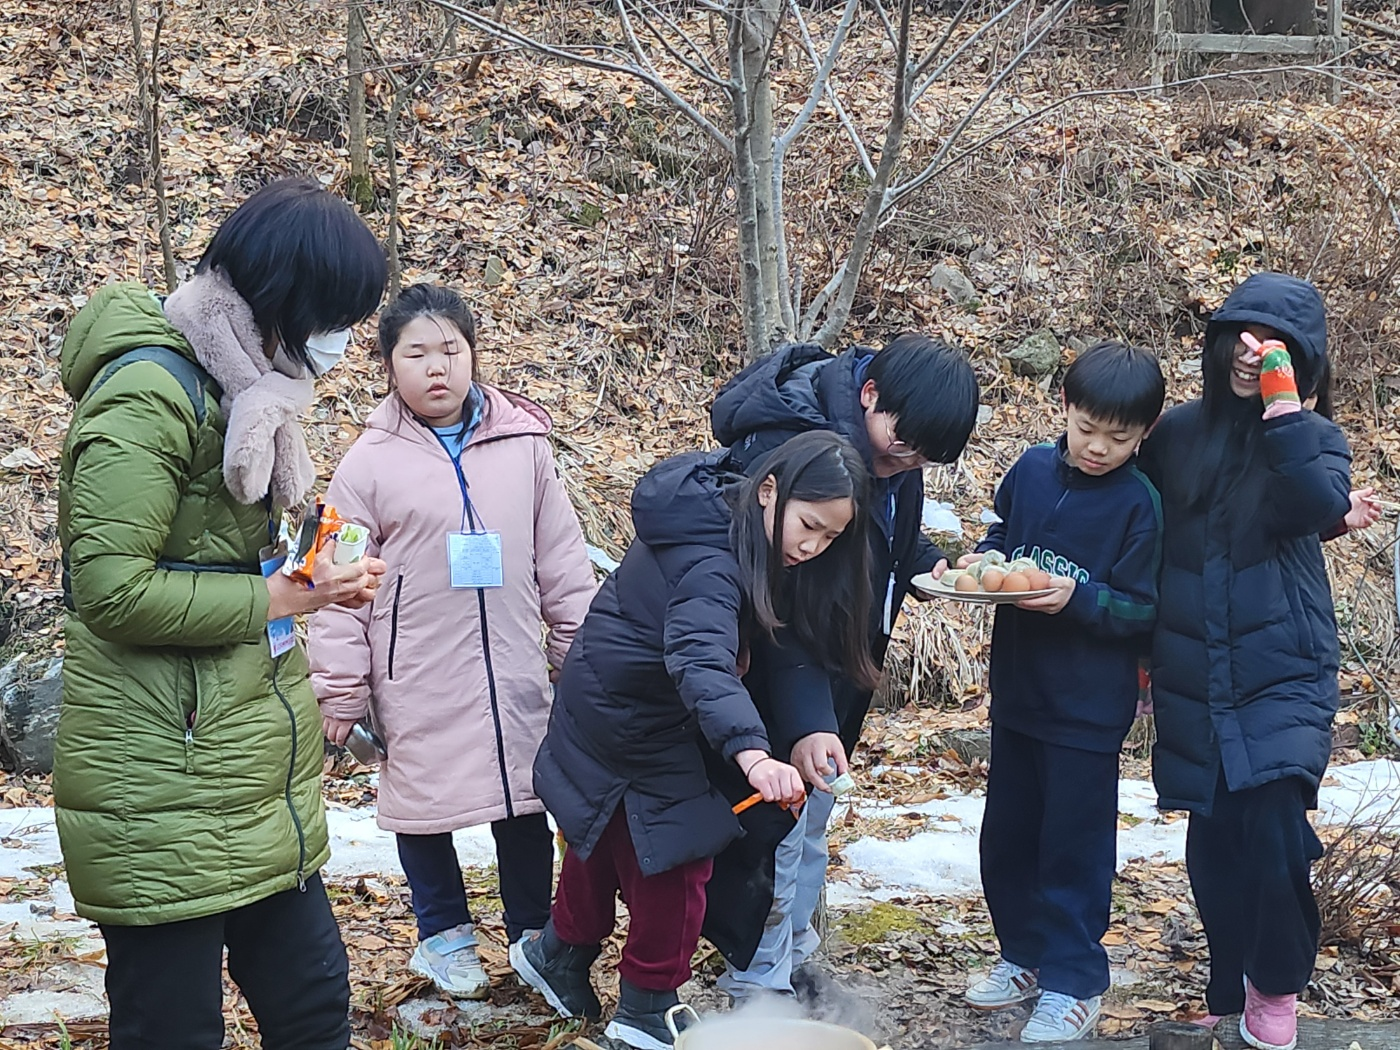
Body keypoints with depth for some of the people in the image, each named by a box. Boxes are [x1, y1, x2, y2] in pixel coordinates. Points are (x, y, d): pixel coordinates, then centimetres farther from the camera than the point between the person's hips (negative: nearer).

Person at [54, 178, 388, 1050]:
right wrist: (269, 600, -14)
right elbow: (111, 588, -23)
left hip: (250, 777, 9)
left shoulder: (240, 382, 14)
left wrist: (310, 578, 3)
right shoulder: (151, 394, -17)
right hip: (165, 789, -9)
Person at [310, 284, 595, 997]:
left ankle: (535, 933, 29)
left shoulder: (522, 445, 1)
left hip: (513, 673, 2)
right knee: (424, 803, 9)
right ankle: (445, 935, 31)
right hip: (417, 683, -2)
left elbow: (561, 560, 7)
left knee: (525, 803, 10)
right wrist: (340, 691, -3)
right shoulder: (369, 463, -4)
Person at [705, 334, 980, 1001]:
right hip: (775, 668, -8)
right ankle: (758, 983, 16)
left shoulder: (895, 447, -6)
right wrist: (805, 722, -44)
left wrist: (930, 563, -6)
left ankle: (794, 958, 36)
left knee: (809, 818, 19)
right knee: (775, 816, 0)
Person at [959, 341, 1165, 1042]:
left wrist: (1076, 597, -28)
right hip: (1017, 689, 6)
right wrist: (984, 559, -5)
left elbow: (1140, 611, -13)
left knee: (1074, 845, 3)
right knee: (1007, 834, 16)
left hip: (1089, 705, -6)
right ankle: (1025, 955, 34)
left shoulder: (1138, 503, -13)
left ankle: (1073, 984, 18)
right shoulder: (1032, 469, 0)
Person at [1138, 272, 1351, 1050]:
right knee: (1214, 840, 4)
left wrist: (1283, 406, -20)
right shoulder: (1177, 433, 8)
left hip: (1284, 672, -2)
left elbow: (1322, 506, -20)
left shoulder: (1314, 438, 3)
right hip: (1194, 679, 2)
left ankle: (1276, 988, 7)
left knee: (1273, 826, -16)